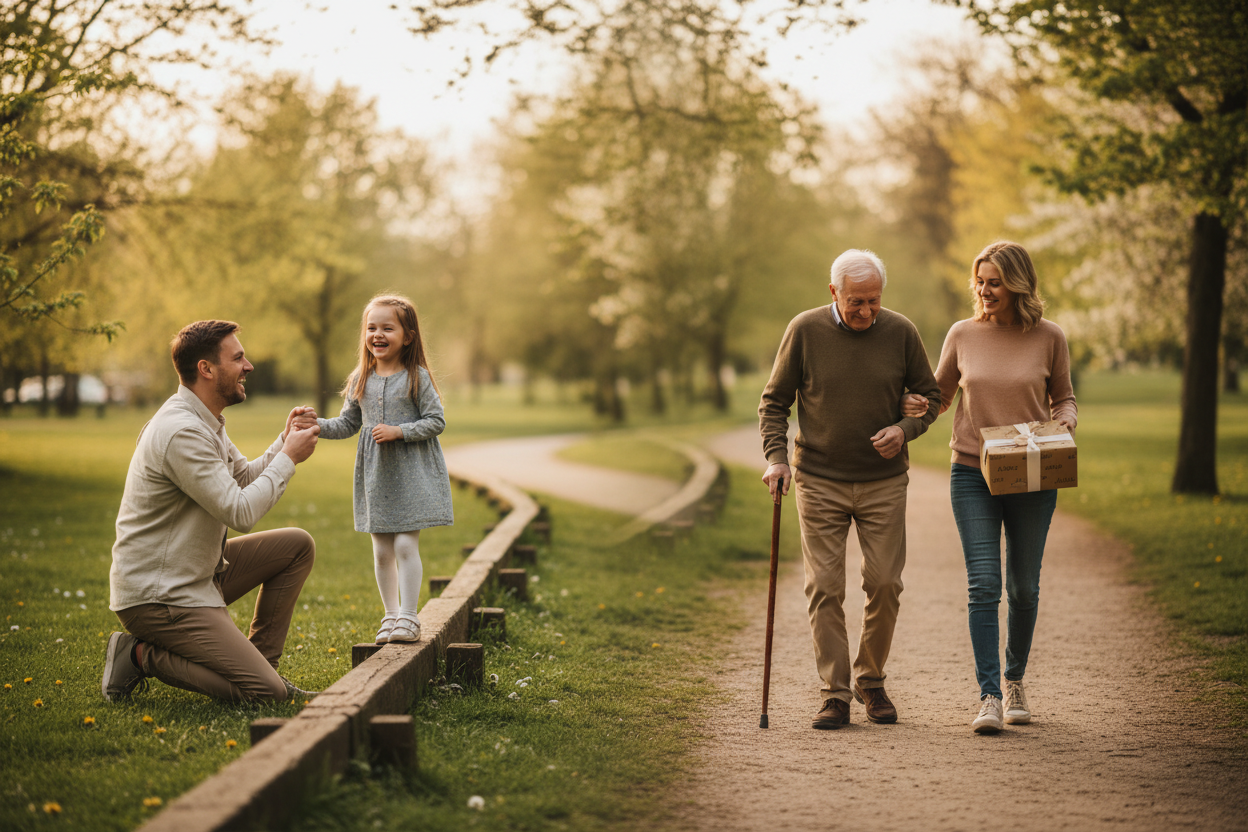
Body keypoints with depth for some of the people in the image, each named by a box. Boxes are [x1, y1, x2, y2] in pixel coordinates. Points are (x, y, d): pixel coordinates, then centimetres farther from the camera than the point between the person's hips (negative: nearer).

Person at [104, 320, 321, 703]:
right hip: (158, 596, -11)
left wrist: (286, 441, 4)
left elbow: (245, 478, 20)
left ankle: (259, 663, 13)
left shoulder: (204, 422, 11)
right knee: (266, 692, -16)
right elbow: (240, 512, -24)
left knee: (298, 545, 10)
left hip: (195, 573, 11)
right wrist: (289, 457, -13)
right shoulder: (181, 433, -23)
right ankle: (141, 655, -4)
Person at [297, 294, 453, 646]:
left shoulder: (417, 377, -7)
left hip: (412, 473, -4)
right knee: (382, 550, 8)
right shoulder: (360, 380, 6)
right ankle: (391, 615, 20)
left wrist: (399, 431, -18)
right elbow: (348, 424, 13)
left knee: (406, 544, -9)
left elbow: (436, 421, -6)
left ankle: (408, 617, -2)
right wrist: (318, 425, -4)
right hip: (376, 474, 5)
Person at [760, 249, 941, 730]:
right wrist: (776, 457, -10)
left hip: (884, 481, 1)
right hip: (819, 482, -1)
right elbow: (774, 402, 3)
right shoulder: (805, 331, -5)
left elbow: (929, 395, 9)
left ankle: (870, 680, 19)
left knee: (884, 583, -1)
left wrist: (905, 429, -10)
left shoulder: (900, 333, -2)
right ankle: (835, 694, 2)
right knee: (825, 588, -4)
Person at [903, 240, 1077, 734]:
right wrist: (916, 406, -9)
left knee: (1024, 587, 11)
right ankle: (989, 697, -10)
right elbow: (940, 395, 13)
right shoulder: (962, 335, 1)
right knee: (983, 585, -10)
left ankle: (1015, 681, 31)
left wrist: (1065, 420, -11)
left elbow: (1063, 398, 12)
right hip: (972, 475, 0)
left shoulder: (1049, 338, -1)